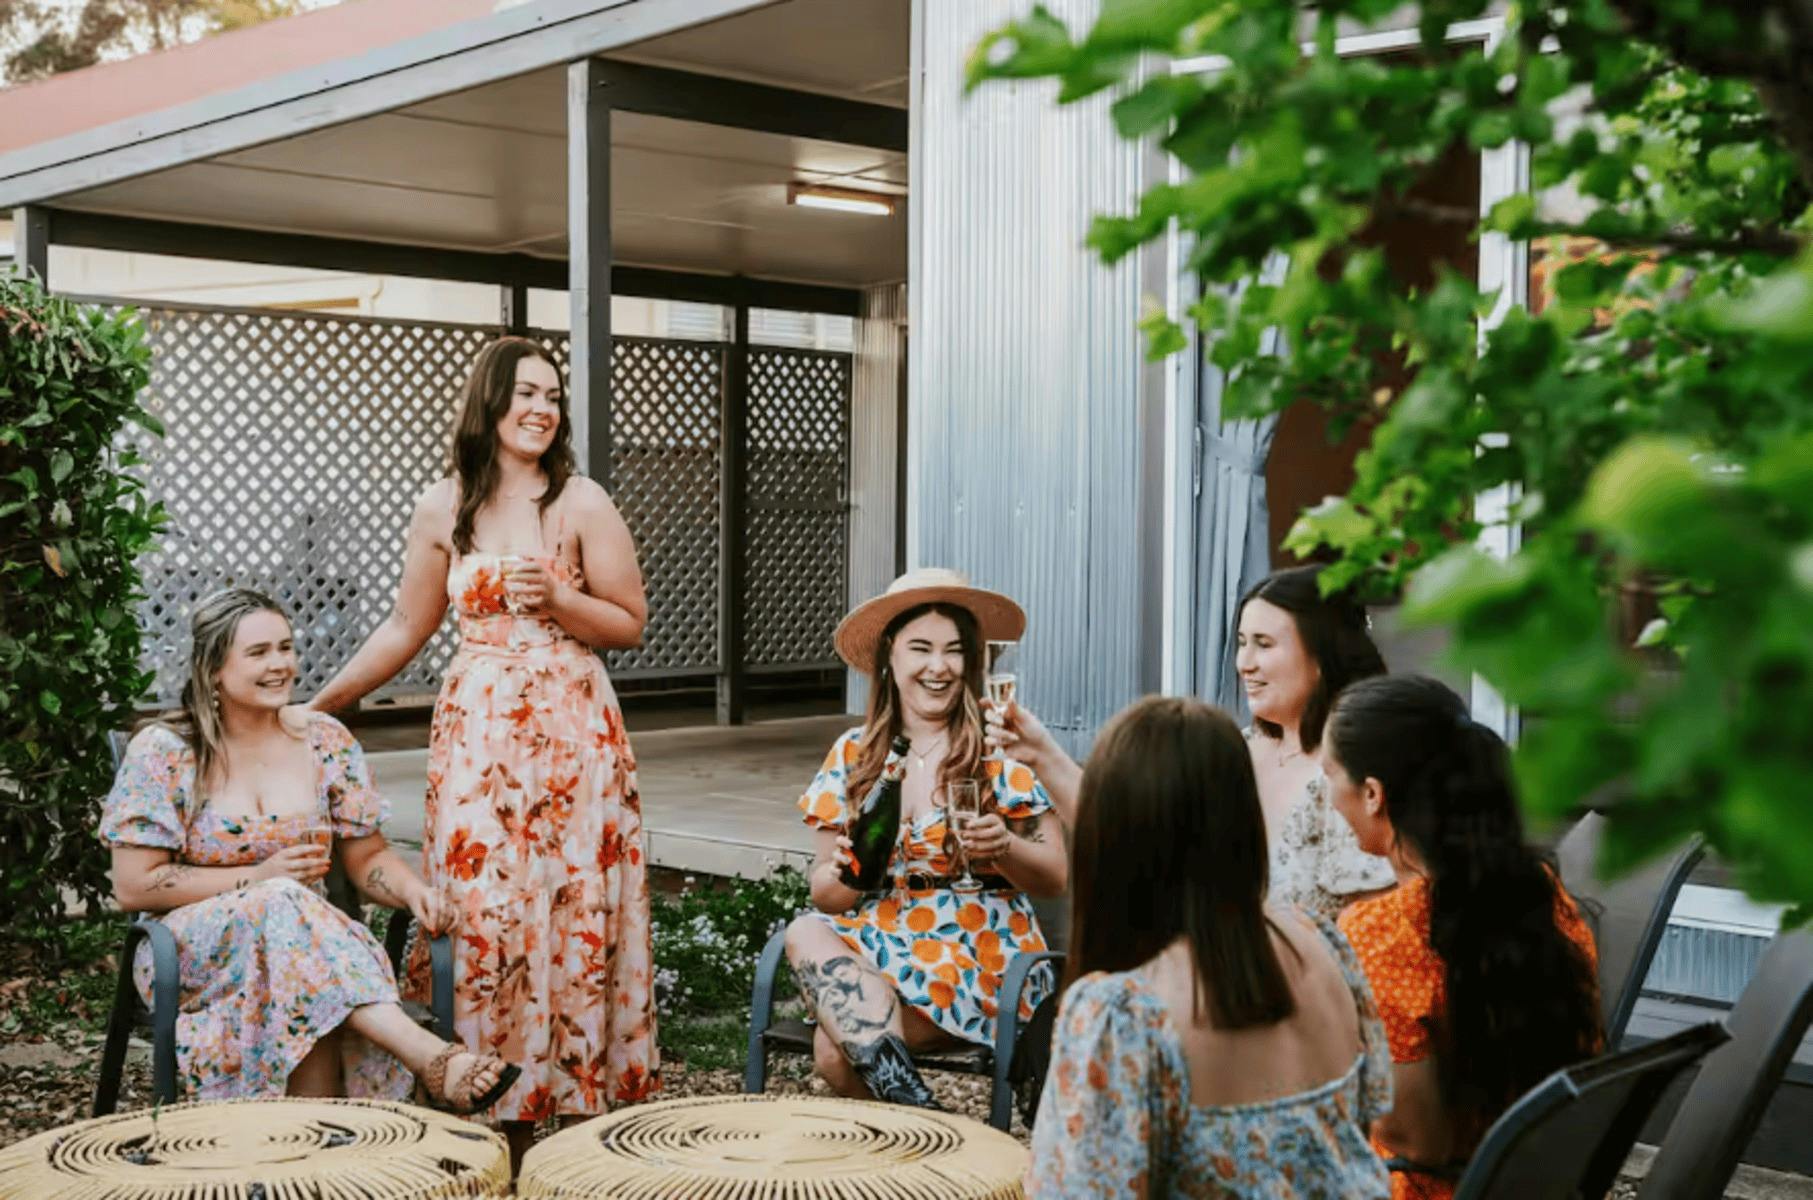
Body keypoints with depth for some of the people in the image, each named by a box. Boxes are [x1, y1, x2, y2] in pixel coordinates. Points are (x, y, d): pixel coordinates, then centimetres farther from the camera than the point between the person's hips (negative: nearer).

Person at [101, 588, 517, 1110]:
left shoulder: (325, 742, 6)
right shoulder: (162, 753, -3)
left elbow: (368, 858, 8)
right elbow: (133, 886, -6)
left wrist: (415, 891, -15)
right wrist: (260, 879, -13)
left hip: (305, 934, 2)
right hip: (193, 954, -2)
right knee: (283, 906, -36)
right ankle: (431, 1056, -47)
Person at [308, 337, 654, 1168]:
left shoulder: (582, 504, 0)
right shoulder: (442, 510, 6)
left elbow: (629, 626, 2)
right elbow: (405, 629, 14)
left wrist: (555, 598, -14)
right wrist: (316, 704, 12)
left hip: (570, 728, -2)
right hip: (475, 731, 2)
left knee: (573, 908, -1)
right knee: (480, 907, -1)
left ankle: (580, 1096, 11)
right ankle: (499, 1115, 9)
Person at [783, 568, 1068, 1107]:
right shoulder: (852, 754, 9)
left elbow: (1056, 876, -1)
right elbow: (826, 896, 9)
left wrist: (1004, 849, -21)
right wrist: (846, 870, -14)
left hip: (978, 952, -5)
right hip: (876, 941, 5)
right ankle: (911, 1101, -27)